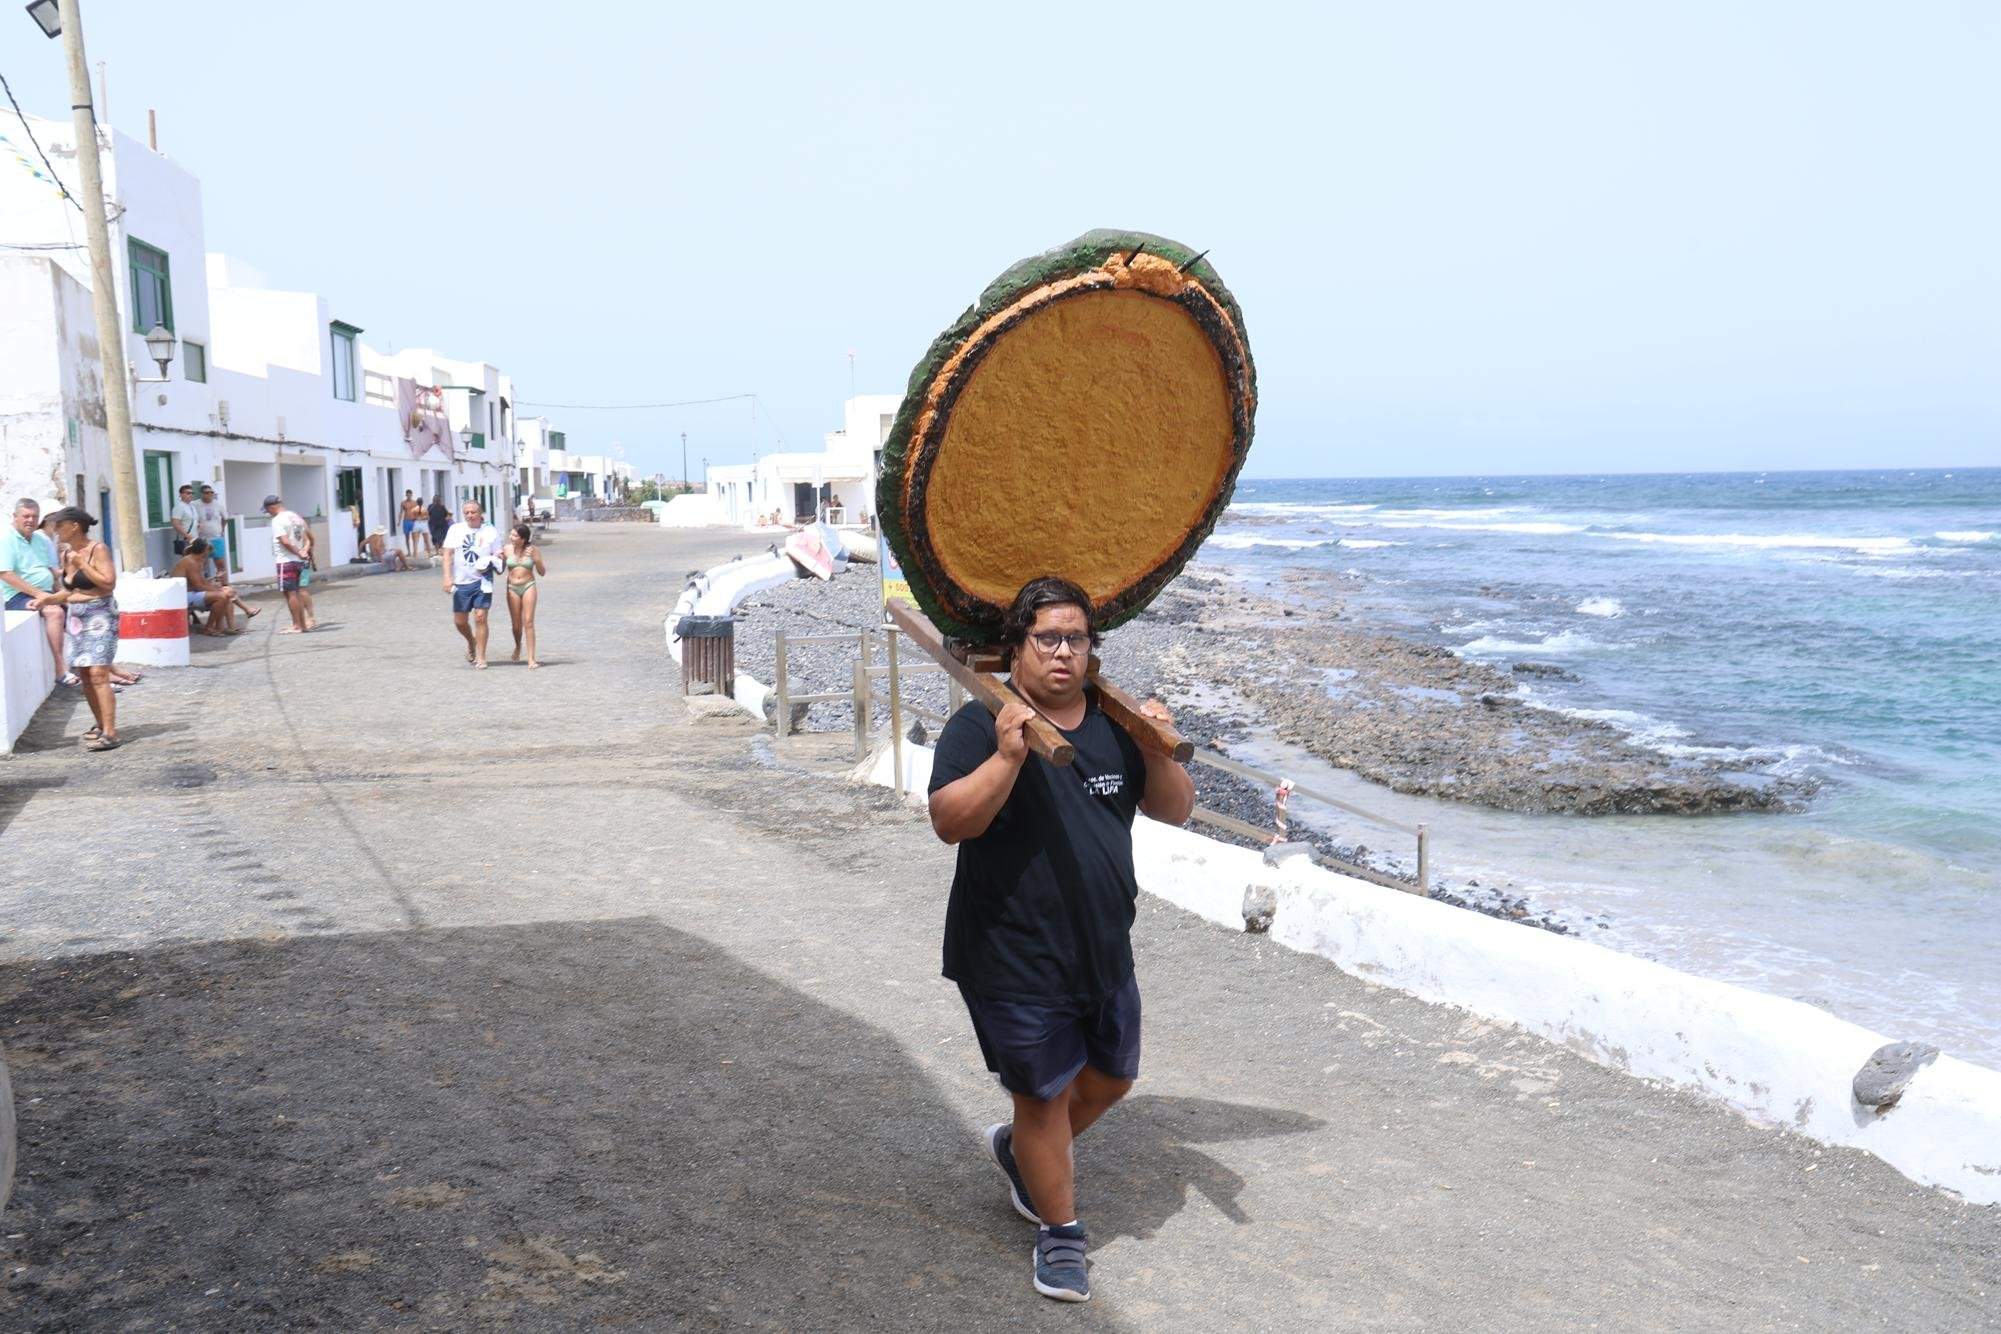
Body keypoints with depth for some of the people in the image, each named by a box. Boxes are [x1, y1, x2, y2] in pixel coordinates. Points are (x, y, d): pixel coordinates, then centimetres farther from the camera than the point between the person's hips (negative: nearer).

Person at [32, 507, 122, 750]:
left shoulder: (97, 549, -8)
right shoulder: (67, 554, 12)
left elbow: (108, 582, -16)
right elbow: (69, 591, 20)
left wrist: (82, 563, -13)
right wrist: (46, 600, 7)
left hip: (99, 615, -8)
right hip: (74, 617, 8)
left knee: (98, 674, -14)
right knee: (85, 675, 8)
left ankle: (110, 733, -16)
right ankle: (101, 725, 19)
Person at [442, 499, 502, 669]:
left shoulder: (490, 532, 3)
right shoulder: (455, 529, 4)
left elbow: (498, 555, 9)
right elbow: (448, 553, 1)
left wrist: (493, 561, -15)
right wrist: (447, 577, -9)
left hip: (482, 580, -2)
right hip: (461, 582, 2)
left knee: (480, 617, -9)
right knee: (459, 620, 8)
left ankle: (481, 658, -1)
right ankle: (471, 642, 39)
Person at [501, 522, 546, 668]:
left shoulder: (533, 550, -3)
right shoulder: (508, 549, 1)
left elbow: (542, 573, 0)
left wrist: (536, 559, -16)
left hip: (528, 586, -2)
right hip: (512, 588, 2)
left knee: (528, 622, -9)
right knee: (516, 624, 6)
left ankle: (531, 658, -7)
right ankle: (518, 647, 38)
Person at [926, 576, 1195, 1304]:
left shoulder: (1115, 724, 4)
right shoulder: (980, 725, -13)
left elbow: (1174, 811, 4)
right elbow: (950, 822, -23)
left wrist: (1159, 753, -15)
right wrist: (1007, 758, -37)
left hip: (1104, 950, 6)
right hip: (1015, 961, -6)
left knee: (1111, 1077, 22)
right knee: (1045, 1095, 7)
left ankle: (1019, 1151, 48)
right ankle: (1059, 1231, 31)